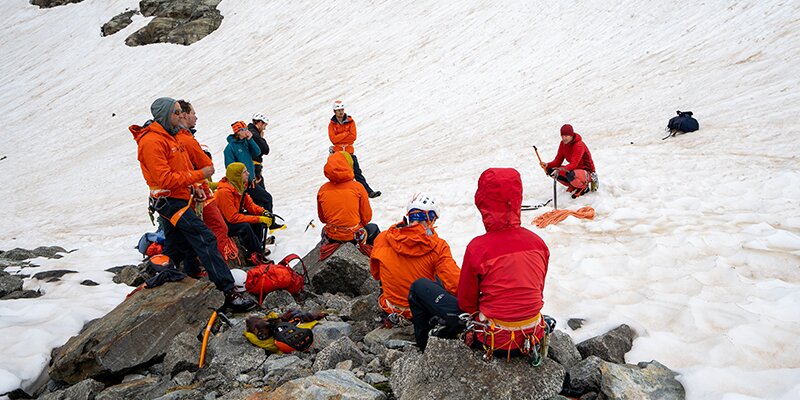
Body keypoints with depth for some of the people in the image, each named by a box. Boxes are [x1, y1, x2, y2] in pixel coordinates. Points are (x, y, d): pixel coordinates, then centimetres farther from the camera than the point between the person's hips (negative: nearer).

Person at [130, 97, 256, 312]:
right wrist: (199, 175, -18)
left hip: (178, 200, 10)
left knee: (176, 250, 18)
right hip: (170, 201, -10)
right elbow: (165, 179, -22)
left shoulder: (169, 137, 17)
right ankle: (228, 292, -19)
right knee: (205, 239, -17)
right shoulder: (152, 141, -15)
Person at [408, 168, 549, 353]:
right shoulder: (538, 242, -7)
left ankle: (423, 347, 28)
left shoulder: (478, 248, -22)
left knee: (419, 287, 9)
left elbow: (466, 301, -8)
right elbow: (539, 289, 8)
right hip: (532, 336, 6)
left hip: (494, 340, -5)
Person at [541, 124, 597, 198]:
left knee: (570, 175, -40)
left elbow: (574, 164, -35)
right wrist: (547, 165, -21)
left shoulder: (579, 145, -24)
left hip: (587, 172, -8)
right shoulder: (563, 144, -1)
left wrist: (559, 170, -50)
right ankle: (573, 186, 2)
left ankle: (584, 187, -6)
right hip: (574, 169, 8)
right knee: (551, 170, -9)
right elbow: (558, 161, 0)